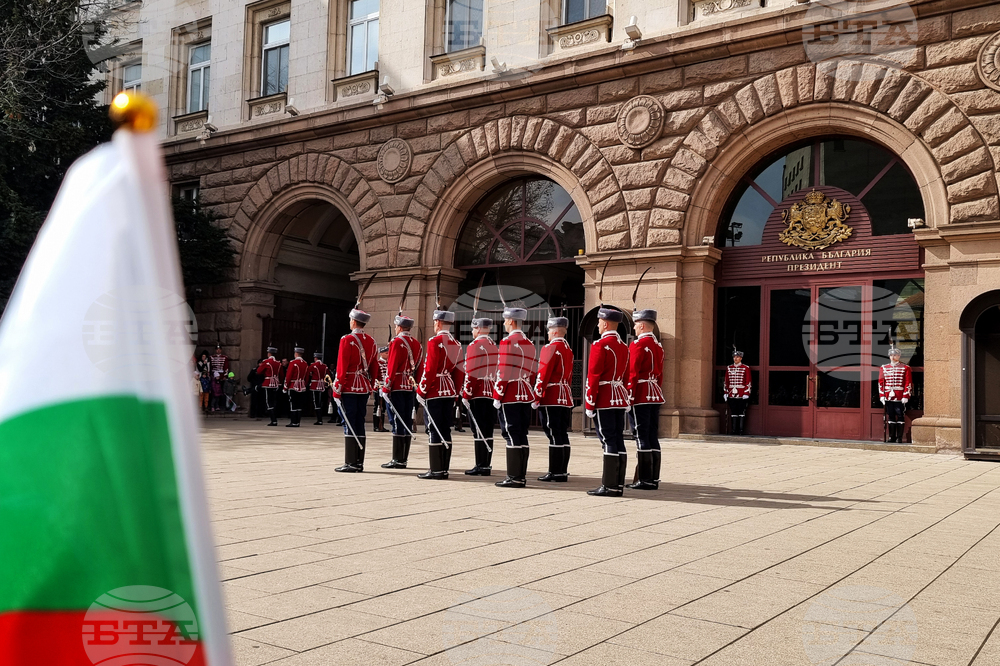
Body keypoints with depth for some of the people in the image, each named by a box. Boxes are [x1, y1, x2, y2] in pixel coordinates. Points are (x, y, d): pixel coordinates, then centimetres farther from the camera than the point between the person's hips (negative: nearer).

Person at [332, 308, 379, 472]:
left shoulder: (347, 340, -11)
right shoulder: (371, 342, 10)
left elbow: (341, 368, -14)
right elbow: (374, 368, 13)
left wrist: (336, 390, -11)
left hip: (349, 389, -6)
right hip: (364, 389, 7)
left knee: (349, 425, -4)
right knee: (359, 424, 10)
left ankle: (350, 463, -3)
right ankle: (359, 463, 12)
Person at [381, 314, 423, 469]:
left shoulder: (397, 342, -10)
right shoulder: (417, 344, 13)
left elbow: (392, 367, -15)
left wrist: (386, 388, -12)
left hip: (397, 387, -7)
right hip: (410, 388, 7)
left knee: (397, 423, -5)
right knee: (407, 423, 8)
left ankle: (397, 460, -5)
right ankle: (404, 459, 12)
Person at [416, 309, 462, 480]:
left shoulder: (435, 342, -12)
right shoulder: (456, 344, 11)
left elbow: (429, 370, -16)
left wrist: (421, 392, -10)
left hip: (434, 393, -8)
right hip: (449, 393, 8)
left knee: (434, 430, -4)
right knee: (445, 430, 10)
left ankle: (436, 470, -2)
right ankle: (444, 469, 13)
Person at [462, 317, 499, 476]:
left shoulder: (474, 345, -9)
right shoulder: (495, 347, 14)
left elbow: (470, 372, -14)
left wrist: (466, 394, -11)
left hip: (478, 394, -7)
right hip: (492, 394, 7)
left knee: (478, 431, -5)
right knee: (488, 431, 9)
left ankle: (480, 466, -4)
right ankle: (487, 466, 12)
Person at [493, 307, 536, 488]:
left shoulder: (508, 341, -11)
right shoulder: (529, 344, 14)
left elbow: (503, 372, -15)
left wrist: (497, 396, -12)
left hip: (510, 396, -8)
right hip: (525, 396, 8)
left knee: (512, 435, -5)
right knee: (522, 436, 9)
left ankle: (514, 478, -4)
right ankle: (521, 476, 12)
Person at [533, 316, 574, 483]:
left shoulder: (550, 348, -12)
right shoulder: (568, 349, 16)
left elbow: (543, 375, -17)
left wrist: (536, 398, -15)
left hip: (551, 399, -9)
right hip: (566, 399, 9)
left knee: (554, 435, -6)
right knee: (563, 435, 9)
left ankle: (555, 473, -3)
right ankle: (563, 472, 13)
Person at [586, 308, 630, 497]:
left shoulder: (600, 345, -12)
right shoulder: (624, 347, 14)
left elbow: (593, 377, -14)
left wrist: (589, 404, -12)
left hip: (604, 401, -8)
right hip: (620, 400, 8)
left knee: (608, 441, -7)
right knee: (619, 440, 7)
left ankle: (609, 486, -5)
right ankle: (619, 485, 10)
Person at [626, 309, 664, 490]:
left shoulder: (638, 344, -11)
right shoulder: (658, 346, 15)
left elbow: (632, 373, -16)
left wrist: (629, 397, -15)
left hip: (640, 396, -8)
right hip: (655, 396, 9)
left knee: (642, 437, -6)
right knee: (653, 437, 9)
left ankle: (644, 480, -4)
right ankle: (654, 479, 12)